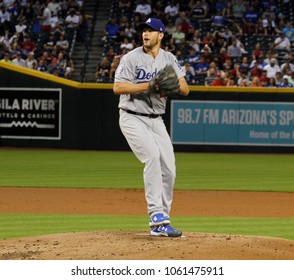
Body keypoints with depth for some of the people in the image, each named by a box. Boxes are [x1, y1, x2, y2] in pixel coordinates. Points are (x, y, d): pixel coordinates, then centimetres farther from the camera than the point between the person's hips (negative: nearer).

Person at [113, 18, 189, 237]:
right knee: (152, 155, -27)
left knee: (168, 168, -1)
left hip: (156, 120, 5)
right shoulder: (132, 58, -6)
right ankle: (157, 215, -28)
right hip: (133, 118, -5)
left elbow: (185, 89, 0)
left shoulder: (169, 60, 7)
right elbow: (117, 87, -16)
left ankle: (160, 224, 10)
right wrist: (148, 86, -23)